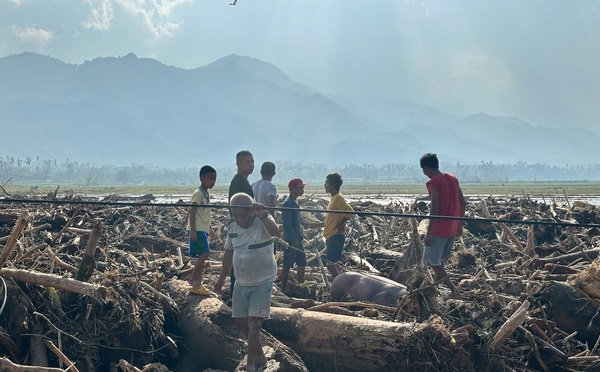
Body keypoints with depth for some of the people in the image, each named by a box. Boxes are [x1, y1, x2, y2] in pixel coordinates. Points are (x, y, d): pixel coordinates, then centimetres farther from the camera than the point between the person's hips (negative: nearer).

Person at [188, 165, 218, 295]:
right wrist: (193, 231, -22)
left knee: (202, 255, 8)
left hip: (203, 229, 9)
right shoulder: (198, 193, -12)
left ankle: (197, 283, 12)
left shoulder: (206, 194, 16)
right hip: (198, 229, -9)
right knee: (204, 253, -15)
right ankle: (193, 279, -6)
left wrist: (210, 230, 27)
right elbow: (192, 212, -17)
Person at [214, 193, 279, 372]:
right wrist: (221, 279, 18)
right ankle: (259, 356, 33)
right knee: (244, 323, 13)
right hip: (241, 283, 6)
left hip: (262, 283, -6)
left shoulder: (262, 223, -17)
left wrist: (263, 216, -60)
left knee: (254, 324, -8)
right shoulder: (232, 227, 1)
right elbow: (229, 253, 13)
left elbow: (274, 231, -41)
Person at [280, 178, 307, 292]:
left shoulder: (295, 203, 12)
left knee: (302, 263, 13)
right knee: (287, 265, -1)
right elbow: (287, 224, -21)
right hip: (291, 240, -10)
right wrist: (294, 240, -22)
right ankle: (284, 289, 8)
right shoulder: (287, 204, -18)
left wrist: (301, 233, 14)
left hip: (297, 239, 10)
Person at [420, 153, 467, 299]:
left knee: (432, 261, -1)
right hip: (452, 229, 8)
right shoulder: (453, 179, 9)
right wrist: (459, 224, 20)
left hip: (439, 229, -8)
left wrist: (428, 233, -16)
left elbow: (434, 209, -21)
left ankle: (453, 289, -8)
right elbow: (463, 203, 12)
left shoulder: (433, 183, -15)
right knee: (439, 260, 18)